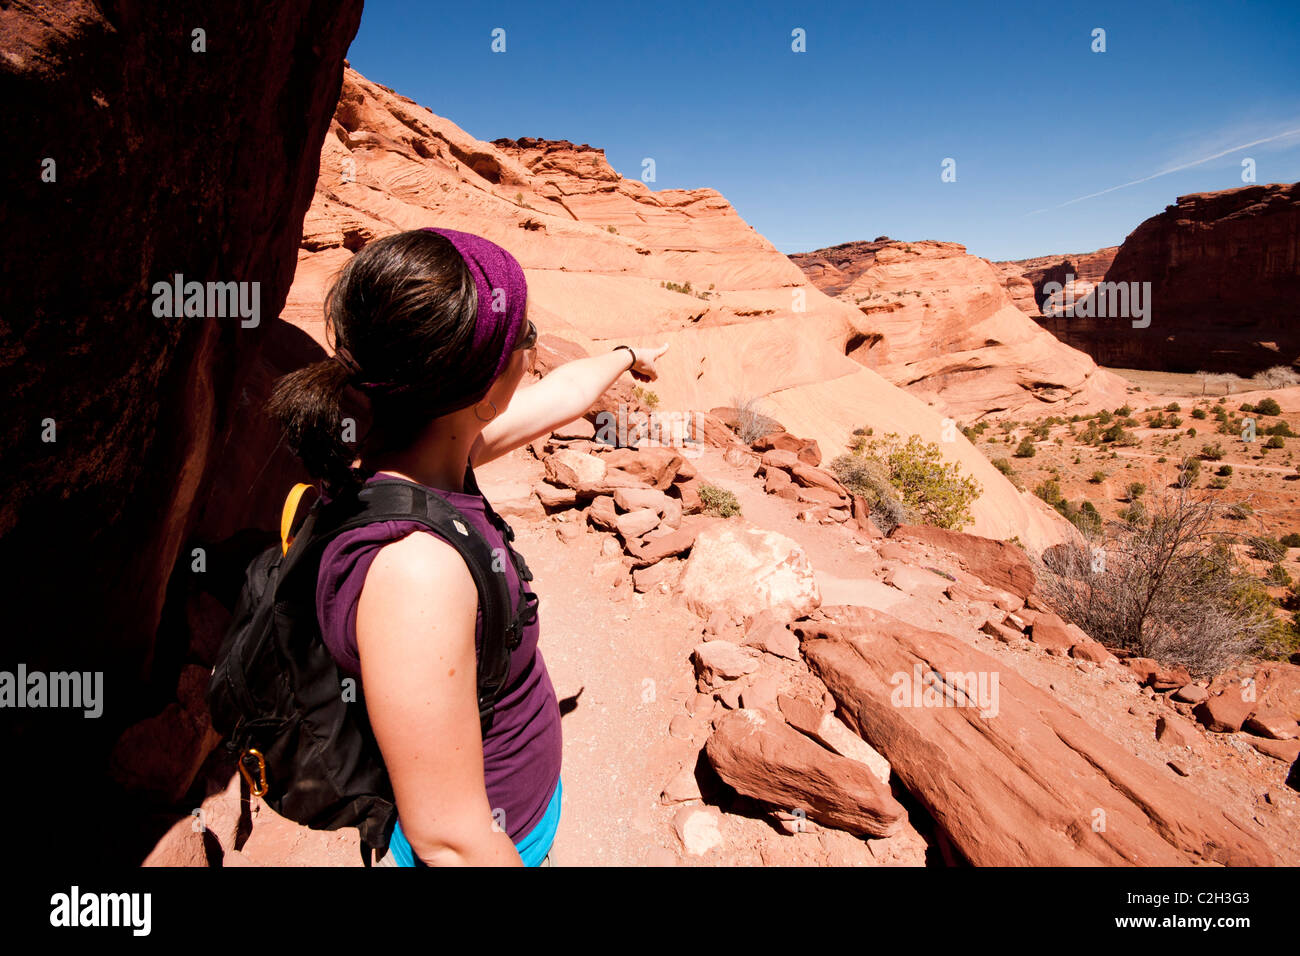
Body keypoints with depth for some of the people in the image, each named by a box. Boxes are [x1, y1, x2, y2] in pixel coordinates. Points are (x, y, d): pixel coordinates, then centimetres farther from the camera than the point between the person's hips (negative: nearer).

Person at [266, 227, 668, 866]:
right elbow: (450, 840, -29)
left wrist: (626, 356, 23)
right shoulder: (415, 565, -38)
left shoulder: (418, 448, -12)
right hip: (496, 841, -7)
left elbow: (566, 393, 7)